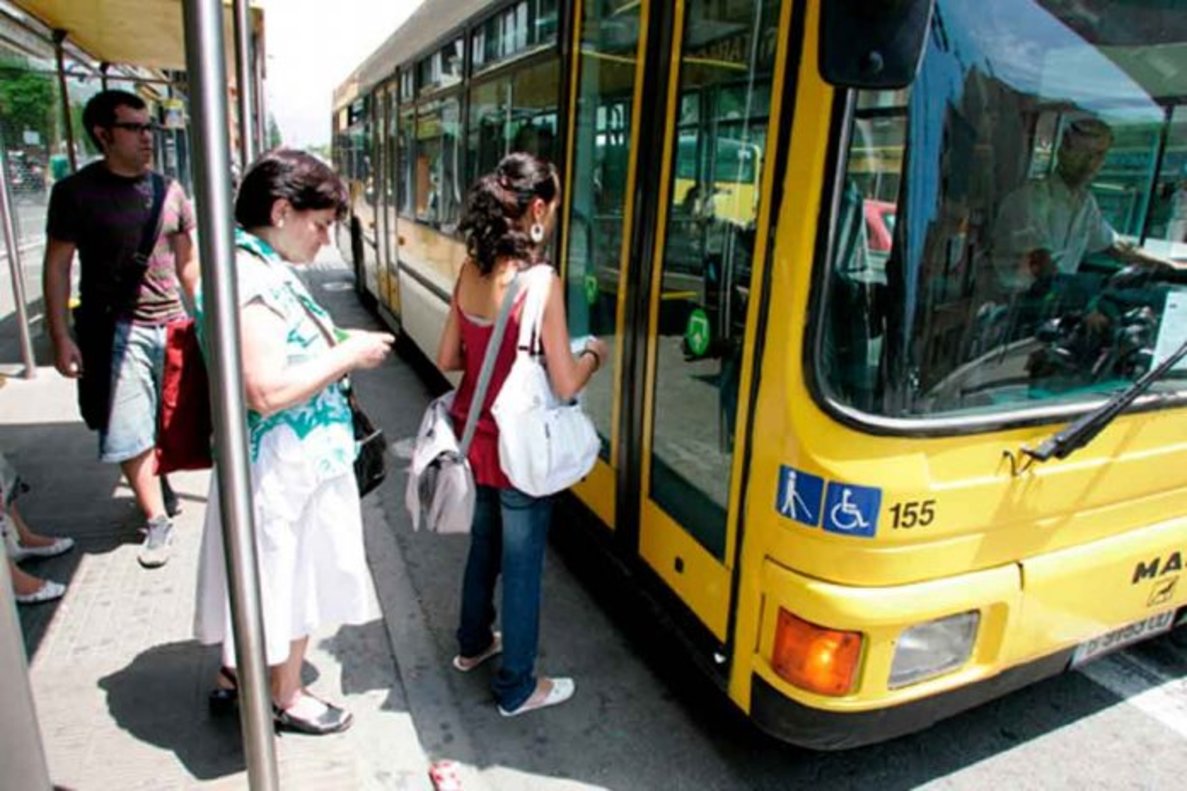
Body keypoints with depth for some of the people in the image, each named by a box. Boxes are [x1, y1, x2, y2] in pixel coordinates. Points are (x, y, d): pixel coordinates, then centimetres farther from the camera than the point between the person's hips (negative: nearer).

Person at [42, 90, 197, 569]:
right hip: (113, 329, -3)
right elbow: (57, 266, -2)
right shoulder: (76, 192, -3)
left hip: (172, 324, 3)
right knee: (130, 434, 0)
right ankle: (157, 520, 13)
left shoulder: (168, 190, 7)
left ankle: (158, 485, 38)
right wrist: (60, 338, -8)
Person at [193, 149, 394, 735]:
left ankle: (237, 672, 45)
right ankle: (287, 698, 33)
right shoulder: (249, 282, -25)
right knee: (289, 574, 10)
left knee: (280, 573, 24)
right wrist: (348, 355, -21)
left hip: (300, 456, 10)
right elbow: (266, 392, -30)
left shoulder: (266, 269, 6)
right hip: (284, 465, -10)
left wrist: (343, 352, 4)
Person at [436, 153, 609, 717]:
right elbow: (565, 385, -21)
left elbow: (448, 359, 5)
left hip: (473, 433, 7)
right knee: (521, 564, 10)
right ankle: (516, 689, 29)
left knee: (483, 543, 27)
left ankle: (473, 644, 48)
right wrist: (593, 354, -2)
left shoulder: (471, 270, -1)